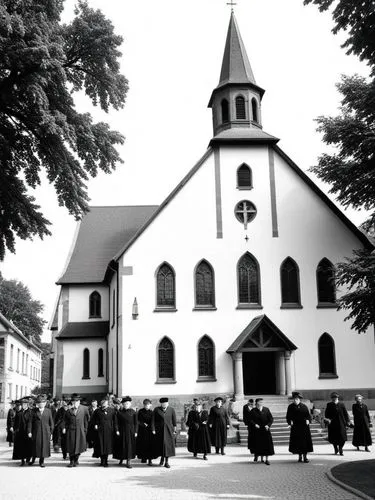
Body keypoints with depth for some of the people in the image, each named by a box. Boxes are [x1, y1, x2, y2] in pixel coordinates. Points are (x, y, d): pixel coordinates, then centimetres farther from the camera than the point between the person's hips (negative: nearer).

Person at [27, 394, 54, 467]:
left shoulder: (48, 411, 4)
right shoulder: (35, 411, 3)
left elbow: (51, 422, 6)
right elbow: (30, 421, 1)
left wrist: (51, 432, 3)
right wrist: (29, 431, -6)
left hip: (46, 432, 1)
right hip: (36, 432, 0)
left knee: (44, 446, 1)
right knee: (36, 445, 1)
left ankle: (42, 461, 13)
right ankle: (34, 458, 26)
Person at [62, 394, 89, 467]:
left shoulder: (84, 409, 3)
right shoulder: (69, 411, 5)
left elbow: (86, 419, 10)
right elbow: (65, 420, 7)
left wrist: (85, 429, 10)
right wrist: (63, 427, -6)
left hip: (80, 430, -1)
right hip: (71, 430, 1)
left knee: (78, 446, 3)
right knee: (71, 446, 2)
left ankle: (76, 460, 20)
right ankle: (71, 461, 14)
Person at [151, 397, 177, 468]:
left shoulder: (171, 410, -2)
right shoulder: (156, 410, -5)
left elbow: (174, 421, 3)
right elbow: (153, 420, -3)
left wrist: (174, 430, 1)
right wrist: (153, 430, -8)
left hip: (169, 430, 0)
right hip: (159, 430, 0)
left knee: (168, 445, -1)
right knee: (160, 445, 6)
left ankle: (166, 462, 8)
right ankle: (162, 458, 30)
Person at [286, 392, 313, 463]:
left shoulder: (304, 406, 2)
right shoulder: (291, 407, 2)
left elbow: (308, 415, 4)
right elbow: (288, 416, 3)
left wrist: (308, 420, -15)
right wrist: (290, 422, -13)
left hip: (304, 426, 0)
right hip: (295, 427, 0)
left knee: (305, 441, -2)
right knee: (297, 441, 2)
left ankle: (305, 456, 3)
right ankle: (300, 456, 14)